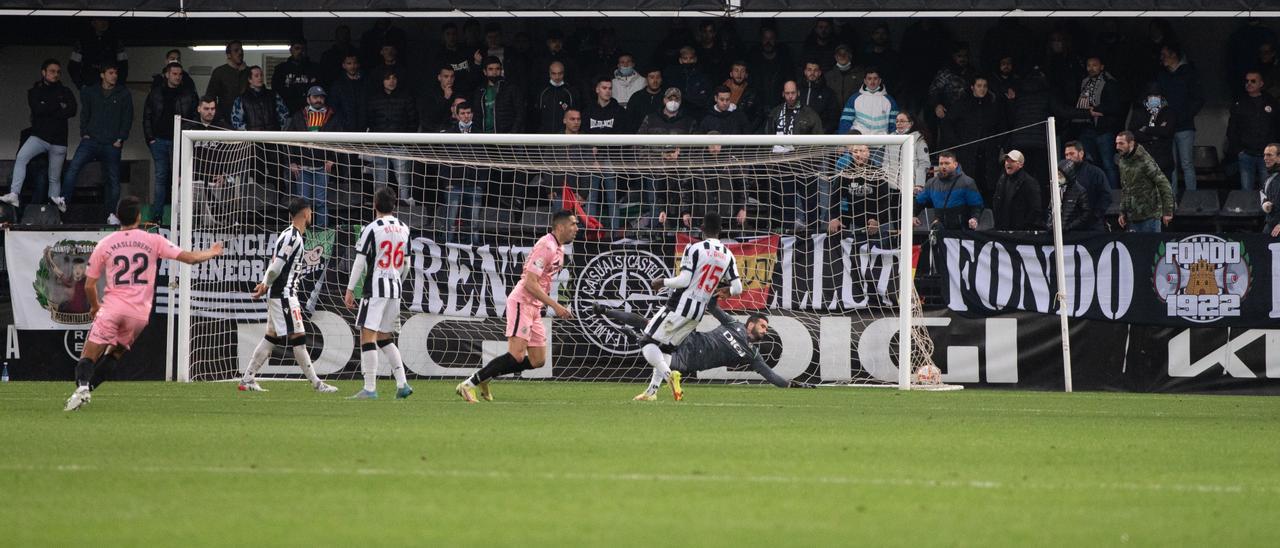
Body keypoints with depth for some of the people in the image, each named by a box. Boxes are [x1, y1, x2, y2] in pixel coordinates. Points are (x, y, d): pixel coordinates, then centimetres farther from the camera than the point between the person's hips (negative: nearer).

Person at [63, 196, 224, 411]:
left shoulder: (104, 244, 4)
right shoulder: (153, 241, 4)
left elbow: (89, 285, 8)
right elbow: (189, 257, 6)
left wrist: (94, 306, 28)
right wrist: (211, 253, 26)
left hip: (112, 308, -2)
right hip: (140, 313, 2)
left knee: (88, 355, -5)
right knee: (115, 353, 18)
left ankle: (82, 386, -33)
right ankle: (87, 389, 3)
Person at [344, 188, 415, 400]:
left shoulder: (371, 229, -9)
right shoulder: (404, 229, 10)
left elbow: (360, 262, -9)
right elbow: (406, 264, 16)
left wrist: (350, 289, -4)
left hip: (375, 287, -7)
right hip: (395, 289, 7)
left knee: (368, 335, -6)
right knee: (384, 338, 16)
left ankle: (370, 388, -12)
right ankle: (402, 384, 9)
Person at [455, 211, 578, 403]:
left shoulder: (559, 248, 15)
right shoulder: (546, 246, -16)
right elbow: (530, 283, -21)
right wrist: (555, 306, -23)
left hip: (534, 307, 10)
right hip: (521, 303, -10)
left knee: (537, 361, 5)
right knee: (517, 356, -20)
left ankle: (485, 377, 14)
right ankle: (468, 385, -16)